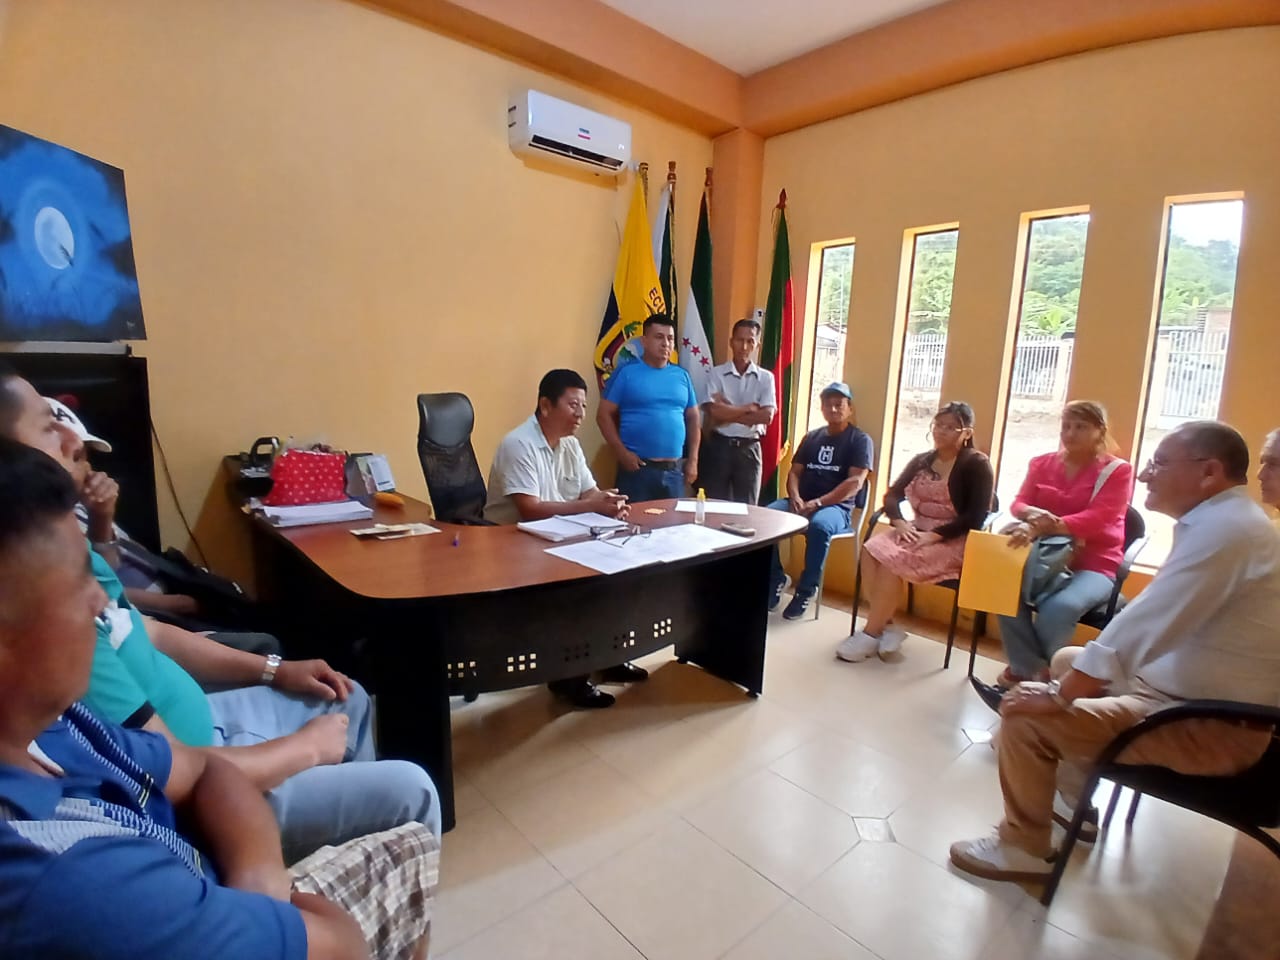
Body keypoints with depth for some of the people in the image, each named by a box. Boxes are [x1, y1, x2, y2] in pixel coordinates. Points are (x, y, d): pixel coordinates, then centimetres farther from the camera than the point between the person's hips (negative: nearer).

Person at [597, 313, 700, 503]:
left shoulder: (682, 375, 10)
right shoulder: (626, 372, -3)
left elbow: (693, 418, 14)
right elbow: (604, 415, -4)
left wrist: (693, 460, 7)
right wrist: (622, 453, -12)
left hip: (674, 469, 4)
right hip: (637, 467, -4)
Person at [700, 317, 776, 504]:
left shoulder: (766, 378, 4)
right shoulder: (716, 373, -1)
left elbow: (767, 416, -8)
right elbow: (714, 412, -13)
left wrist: (729, 414, -10)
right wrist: (750, 407, -8)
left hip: (749, 448, 2)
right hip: (720, 445, -1)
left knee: (747, 506, 8)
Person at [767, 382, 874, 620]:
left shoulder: (860, 440, 3)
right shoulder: (811, 436, 18)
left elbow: (855, 482, -9)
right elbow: (794, 472, 13)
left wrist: (817, 503, -19)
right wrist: (795, 498, -10)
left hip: (837, 507, -4)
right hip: (802, 502, 5)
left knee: (819, 525, -39)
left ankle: (806, 590, -20)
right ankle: (776, 578, -7)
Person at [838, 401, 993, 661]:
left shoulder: (977, 465, -3)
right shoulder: (921, 461, 14)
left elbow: (976, 518, -13)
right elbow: (892, 496, 8)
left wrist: (934, 535, -23)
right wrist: (899, 521, -13)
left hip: (953, 542, -6)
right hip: (917, 532, 6)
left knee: (894, 560, -30)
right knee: (871, 550, -25)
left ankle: (871, 633, -16)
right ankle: (887, 626, -16)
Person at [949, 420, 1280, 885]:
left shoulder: (1221, 528, -24)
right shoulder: (1229, 520, 9)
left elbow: (1138, 628, -28)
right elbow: (1157, 624, 11)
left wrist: (1058, 697, -19)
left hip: (1209, 727, -10)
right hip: (1203, 697, 10)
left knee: (1025, 716, -16)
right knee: (1069, 659, 21)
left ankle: (1022, 847, 7)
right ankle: (1073, 801, 30)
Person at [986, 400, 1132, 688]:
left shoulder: (1117, 471, -1)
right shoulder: (1042, 463, 11)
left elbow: (1097, 518, -16)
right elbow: (1018, 503, 4)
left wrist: (1043, 527, -33)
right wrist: (1033, 514, -24)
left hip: (1094, 565, -3)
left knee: (1059, 607, -34)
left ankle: (1026, 671, -7)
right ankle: (1034, 672, -13)